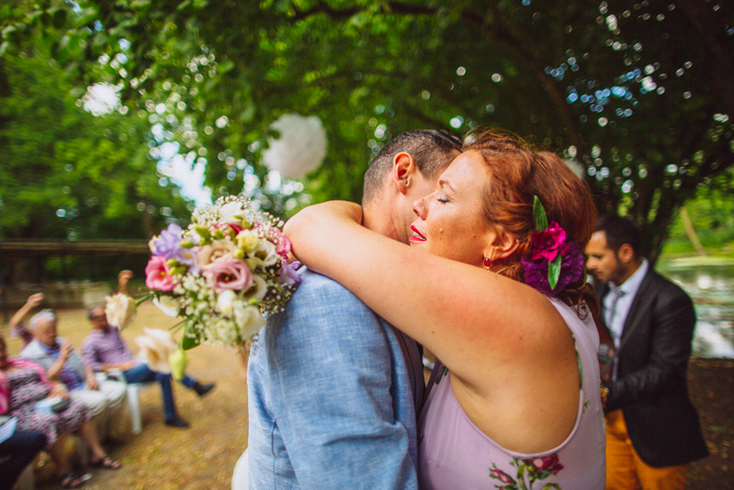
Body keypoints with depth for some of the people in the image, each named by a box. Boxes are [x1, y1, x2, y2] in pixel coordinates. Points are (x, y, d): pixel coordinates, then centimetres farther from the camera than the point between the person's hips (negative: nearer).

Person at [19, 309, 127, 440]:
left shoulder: (62, 342, 16)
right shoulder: (29, 355, -5)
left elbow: (82, 364, 21)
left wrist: (90, 377, 2)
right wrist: (62, 359, -25)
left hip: (84, 384, 7)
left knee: (119, 389, -13)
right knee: (98, 400, -32)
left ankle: (107, 432, -2)